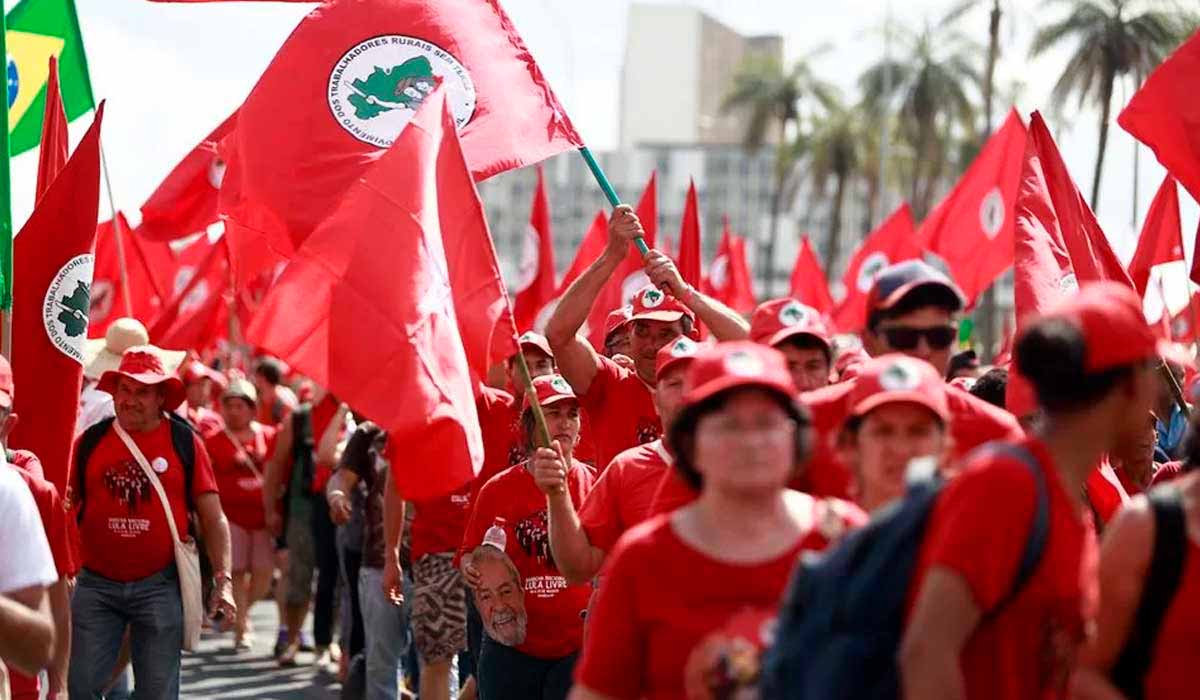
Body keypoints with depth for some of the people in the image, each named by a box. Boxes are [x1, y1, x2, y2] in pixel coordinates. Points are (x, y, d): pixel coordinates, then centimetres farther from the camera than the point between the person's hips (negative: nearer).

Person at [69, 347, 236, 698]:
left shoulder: (184, 442, 0)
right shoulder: (90, 441, 4)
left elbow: (213, 519, 0)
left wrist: (223, 581, -8)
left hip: (160, 586, -1)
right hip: (97, 584, 1)